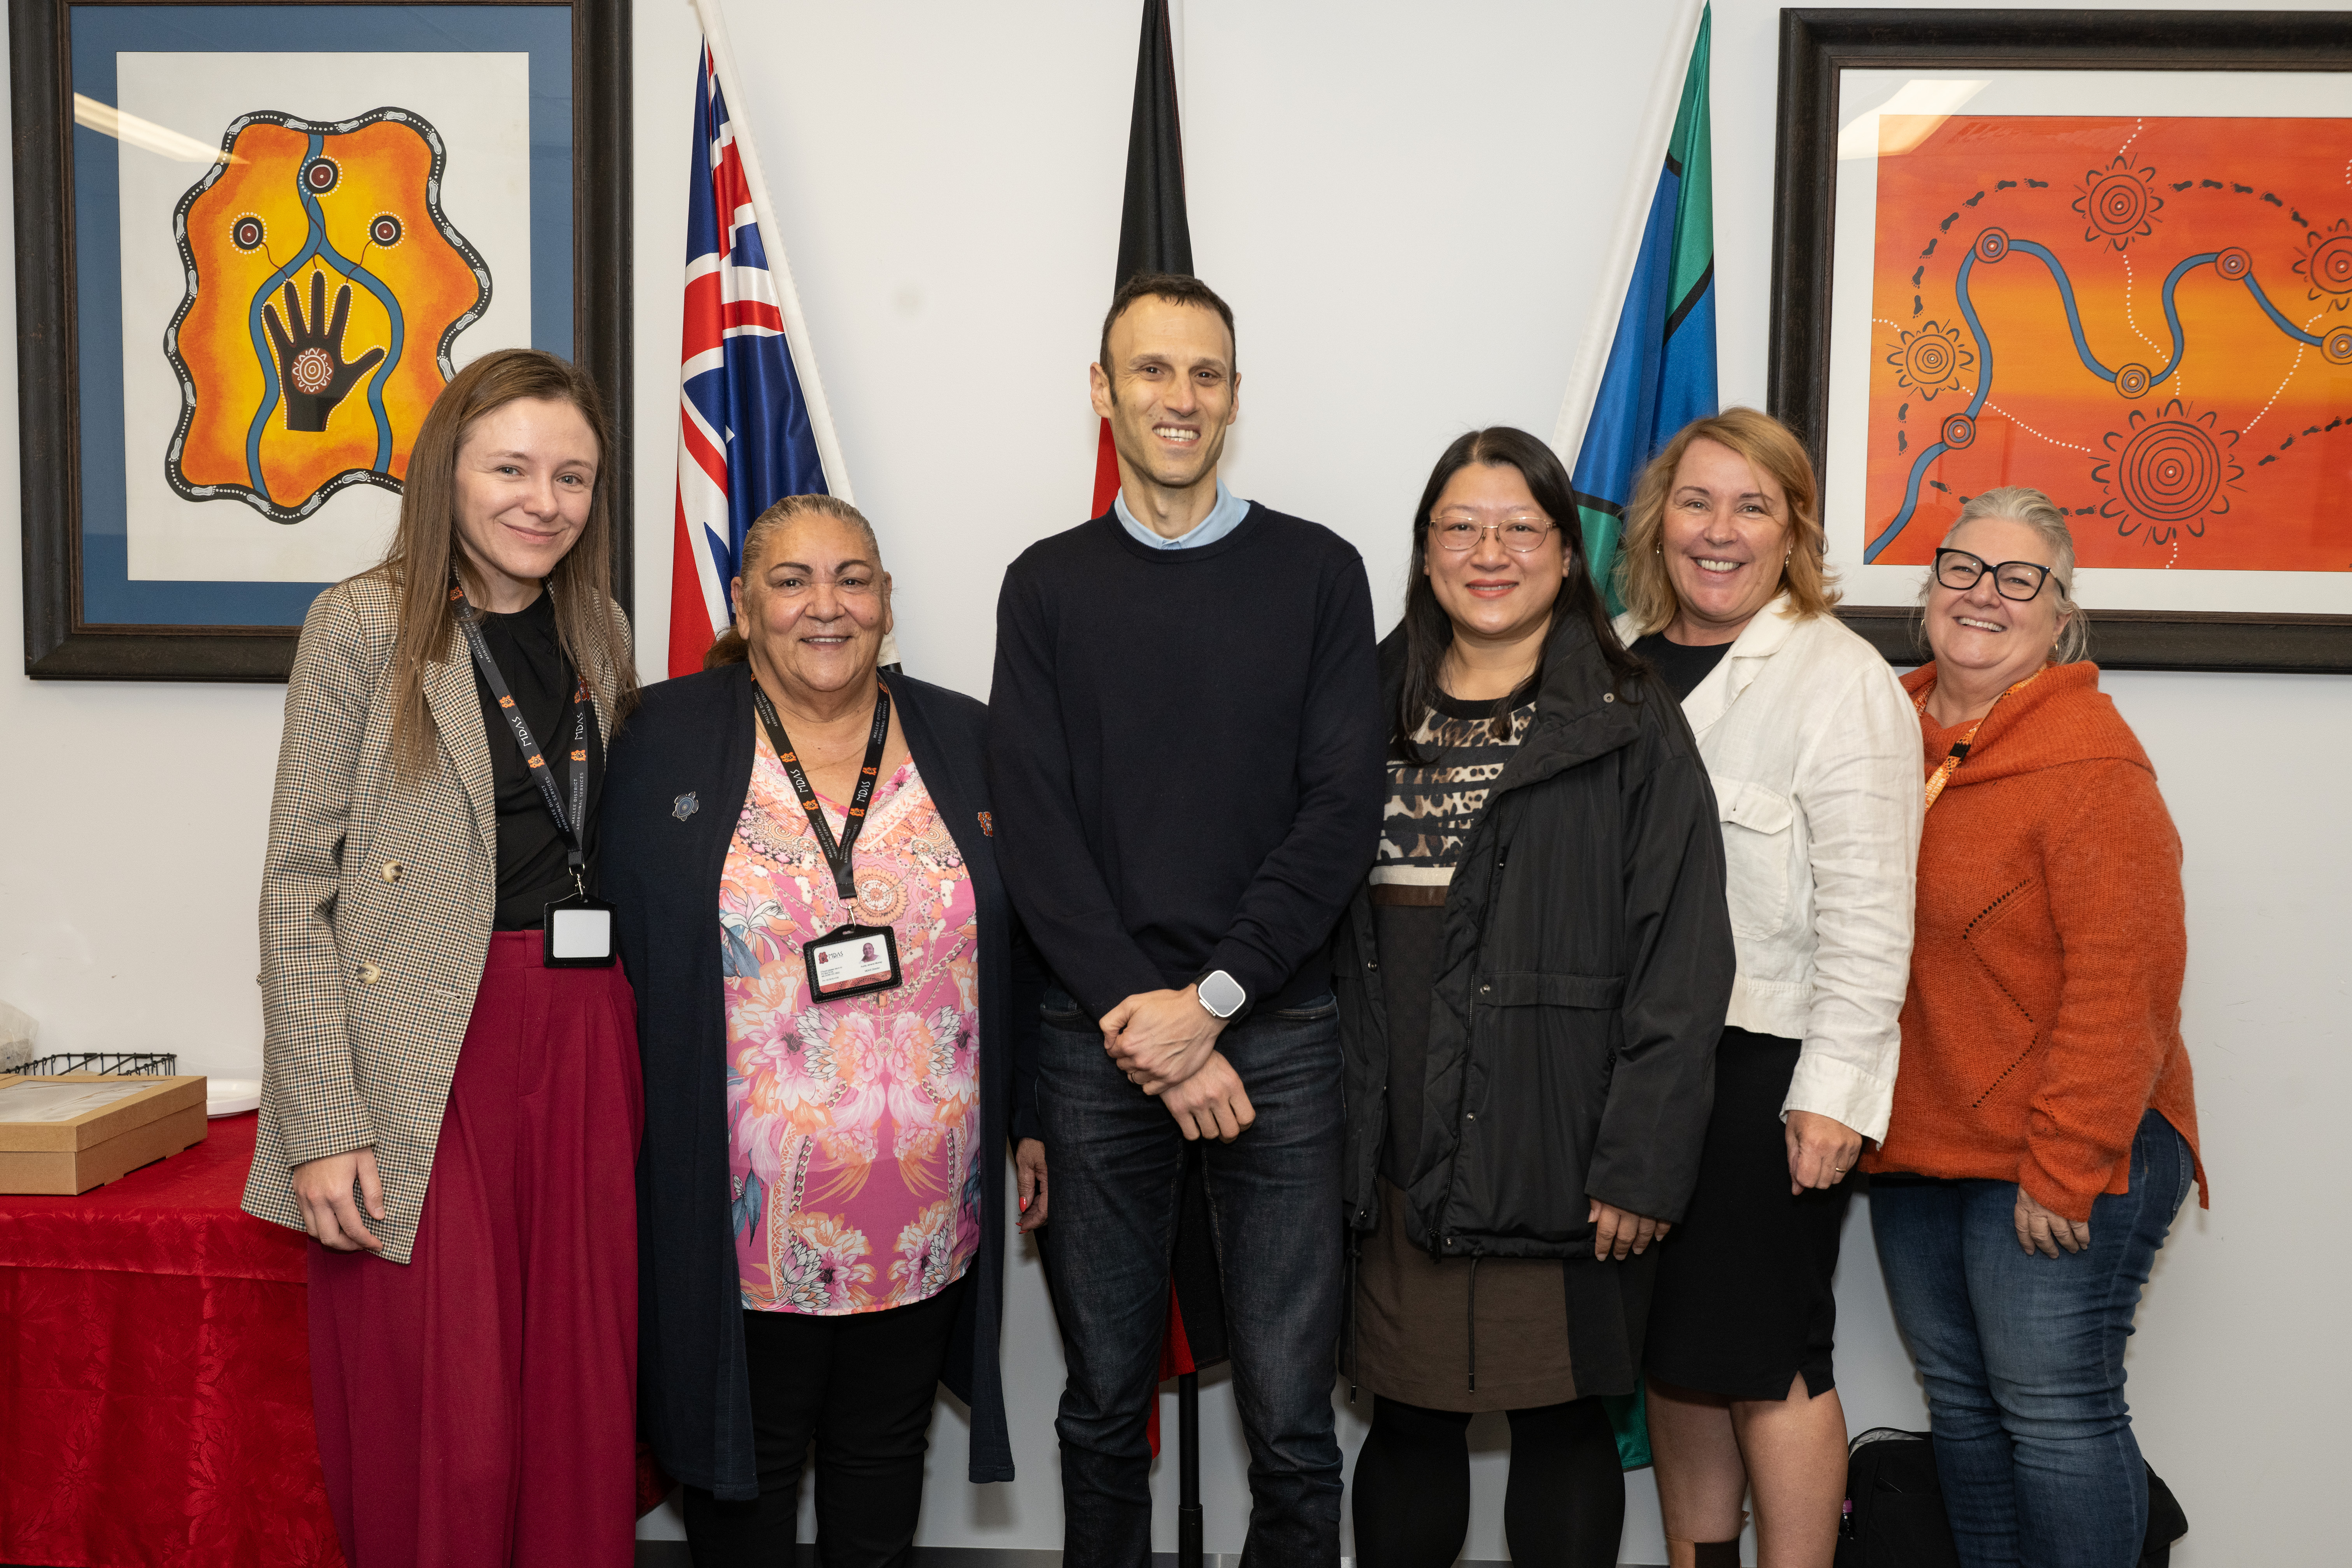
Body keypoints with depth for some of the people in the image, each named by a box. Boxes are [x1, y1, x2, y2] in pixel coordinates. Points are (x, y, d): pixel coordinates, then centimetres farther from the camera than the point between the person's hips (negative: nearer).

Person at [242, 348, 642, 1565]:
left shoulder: (598, 630, 12)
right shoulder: (366, 624, -4)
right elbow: (298, 884, -6)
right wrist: (322, 1126, -13)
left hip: (584, 1040, 5)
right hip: (426, 1059, -5)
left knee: (584, 1401, 11)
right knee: (444, 1428, 1)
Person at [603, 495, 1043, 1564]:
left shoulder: (968, 743, 4)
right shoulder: (666, 740, -2)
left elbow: (1023, 957, 9)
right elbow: (616, 953, -1)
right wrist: (631, 1151, -4)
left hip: (924, 1215, 2)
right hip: (741, 1220, -2)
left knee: (885, 1453, 18)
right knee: (744, 1457, 13)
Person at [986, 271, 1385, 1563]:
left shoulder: (1318, 574, 5)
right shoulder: (1048, 586, 8)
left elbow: (1342, 810, -3)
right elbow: (1031, 824, 0)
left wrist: (1211, 998, -12)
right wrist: (1142, 1024, -10)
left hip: (1275, 1029, -1)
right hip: (1096, 1039, 1)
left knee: (1291, 1421, 3)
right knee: (1104, 1407, 12)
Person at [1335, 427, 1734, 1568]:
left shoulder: (1630, 730, -3)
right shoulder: (1375, 712, 11)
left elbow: (1681, 964, -7)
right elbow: (1326, 934, 13)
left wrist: (1643, 1163, -12)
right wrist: (1339, 1135, 8)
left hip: (1556, 1157, -3)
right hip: (1397, 1155, 4)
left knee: (1562, 1419, 9)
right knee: (1408, 1421, 12)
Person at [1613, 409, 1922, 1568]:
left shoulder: (1841, 680, -8)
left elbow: (1867, 910, -12)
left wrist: (1832, 1091, -16)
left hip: (1766, 1060, -6)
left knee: (1764, 1358, 2)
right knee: (1667, 1342, 14)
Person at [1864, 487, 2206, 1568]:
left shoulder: (2091, 758, -13)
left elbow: (2124, 981, -18)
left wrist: (2067, 1165, -19)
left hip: (2064, 1157, -7)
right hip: (1917, 1146, 7)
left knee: (2055, 1411, 0)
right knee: (1960, 1401, 16)